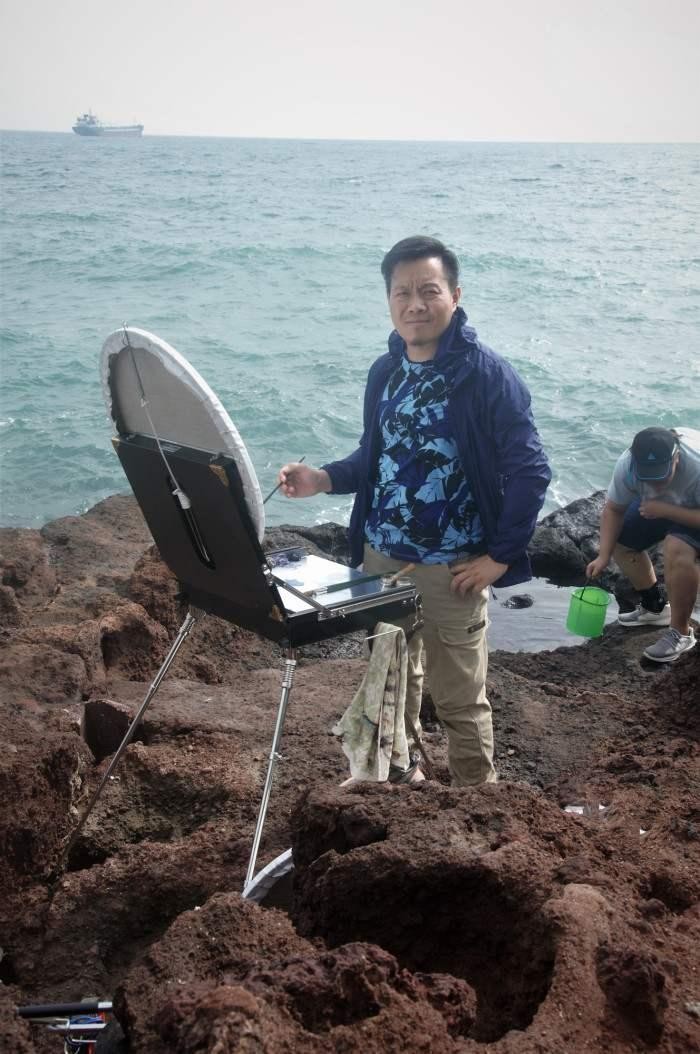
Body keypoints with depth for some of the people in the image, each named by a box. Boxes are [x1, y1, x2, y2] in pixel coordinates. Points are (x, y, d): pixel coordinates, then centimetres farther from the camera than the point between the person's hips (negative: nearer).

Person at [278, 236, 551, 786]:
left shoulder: (488, 375, -14)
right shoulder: (385, 372, 6)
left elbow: (530, 471, -14)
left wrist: (501, 556, -14)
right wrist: (323, 479, -3)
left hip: (451, 568, -6)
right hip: (381, 556, 6)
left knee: (460, 700, 5)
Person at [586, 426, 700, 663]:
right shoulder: (627, 465, -28)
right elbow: (613, 510, -15)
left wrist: (665, 510, -40)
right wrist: (603, 557, -22)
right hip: (659, 506, 6)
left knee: (677, 550, -32)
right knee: (618, 539, -3)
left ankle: (681, 632, -15)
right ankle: (655, 606, 18)